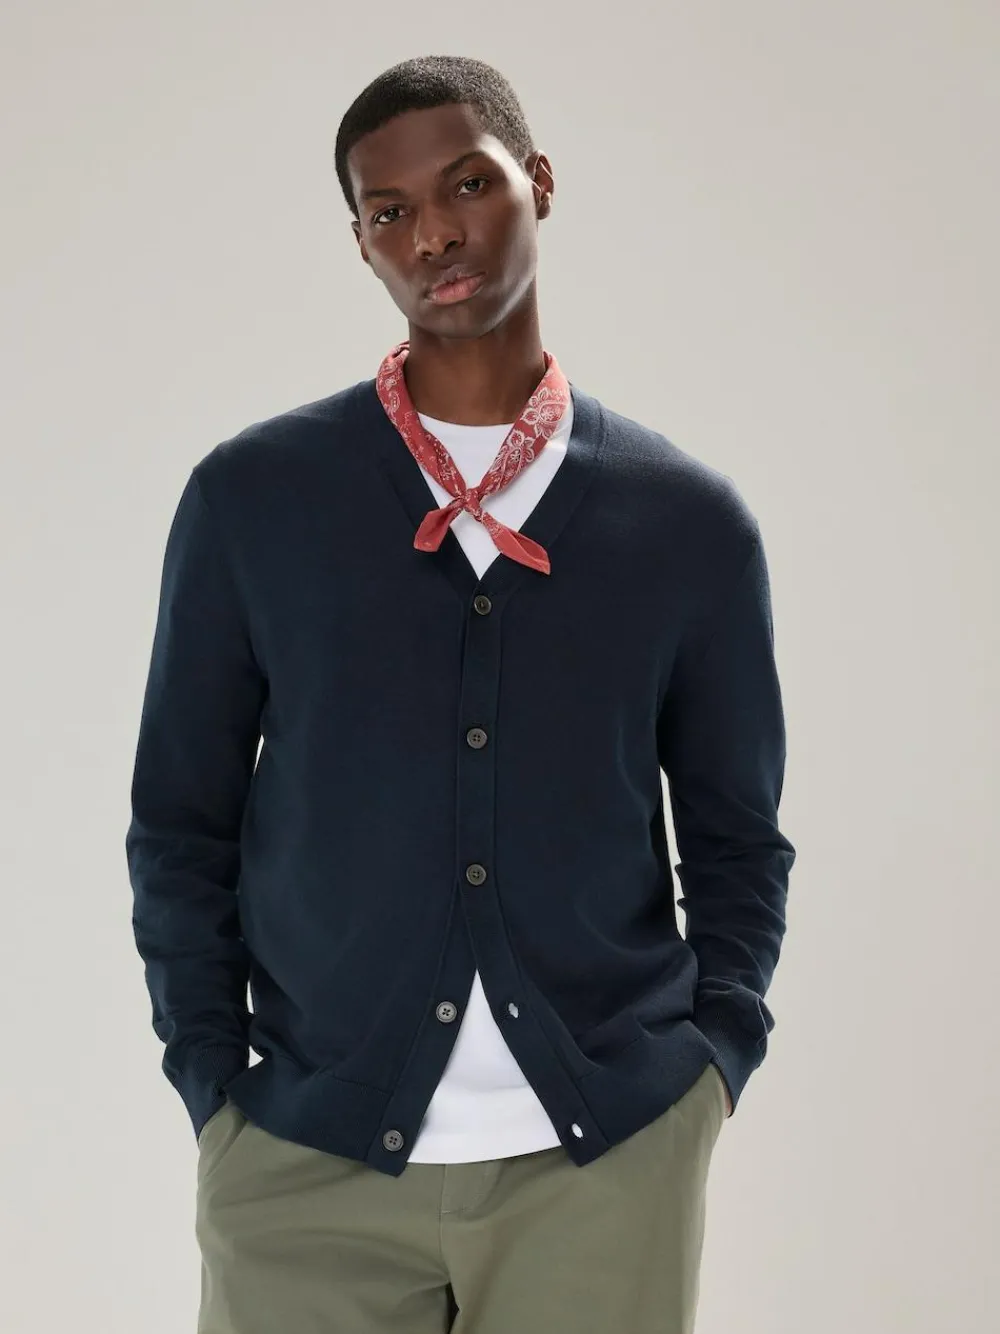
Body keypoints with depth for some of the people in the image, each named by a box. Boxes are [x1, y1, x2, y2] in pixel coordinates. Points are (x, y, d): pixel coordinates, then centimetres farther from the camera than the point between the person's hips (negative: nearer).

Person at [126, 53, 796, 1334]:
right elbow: (181, 825, 5)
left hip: (611, 1165, 1)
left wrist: (712, 1065, 0)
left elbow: (736, 842, 10)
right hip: (304, 1168, 0)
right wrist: (215, 1092, -1)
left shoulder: (692, 522, 3)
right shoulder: (249, 498, 0)